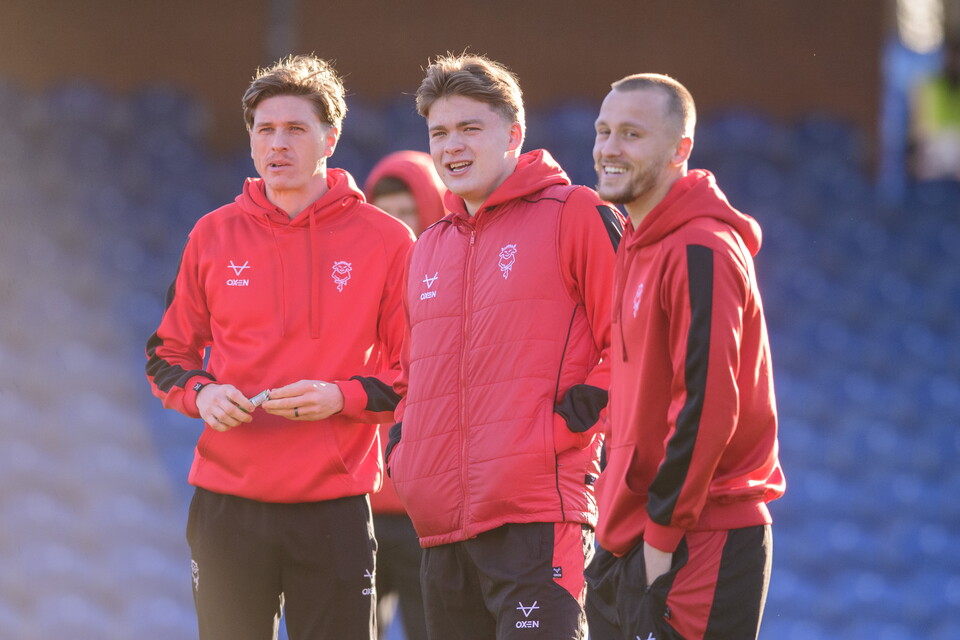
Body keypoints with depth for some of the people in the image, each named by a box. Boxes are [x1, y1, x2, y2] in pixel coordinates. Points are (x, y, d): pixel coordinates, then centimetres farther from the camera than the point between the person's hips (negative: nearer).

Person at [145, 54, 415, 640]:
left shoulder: (385, 241, 1)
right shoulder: (215, 235, 9)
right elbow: (167, 354, 17)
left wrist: (343, 396, -14)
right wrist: (200, 394, -5)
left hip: (335, 508, -2)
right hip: (226, 503, 2)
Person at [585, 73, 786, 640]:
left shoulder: (700, 252, -14)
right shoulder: (641, 247, 16)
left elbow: (707, 407, -21)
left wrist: (663, 530, -17)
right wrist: (623, 518, 15)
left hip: (696, 550, -10)